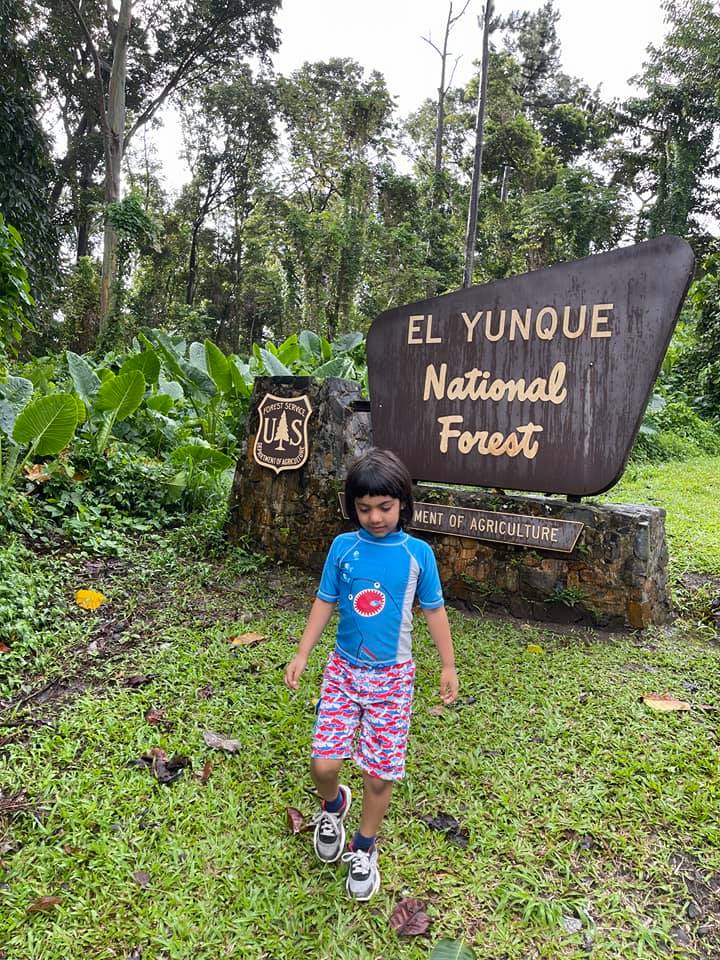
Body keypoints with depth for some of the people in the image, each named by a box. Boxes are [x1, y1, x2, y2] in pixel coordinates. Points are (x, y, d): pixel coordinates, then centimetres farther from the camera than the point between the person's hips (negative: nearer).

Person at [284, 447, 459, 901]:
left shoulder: (418, 553, -7)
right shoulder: (343, 547, -5)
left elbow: (434, 610, 3)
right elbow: (324, 602, 4)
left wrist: (449, 666, 4)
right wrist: (302, 655, 2)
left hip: (392, 676, -1)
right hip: (344, 669, 1)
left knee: (380, 774, 5)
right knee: (324, 764, -3)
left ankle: (365, 848, 33)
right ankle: (333, 805, 33)